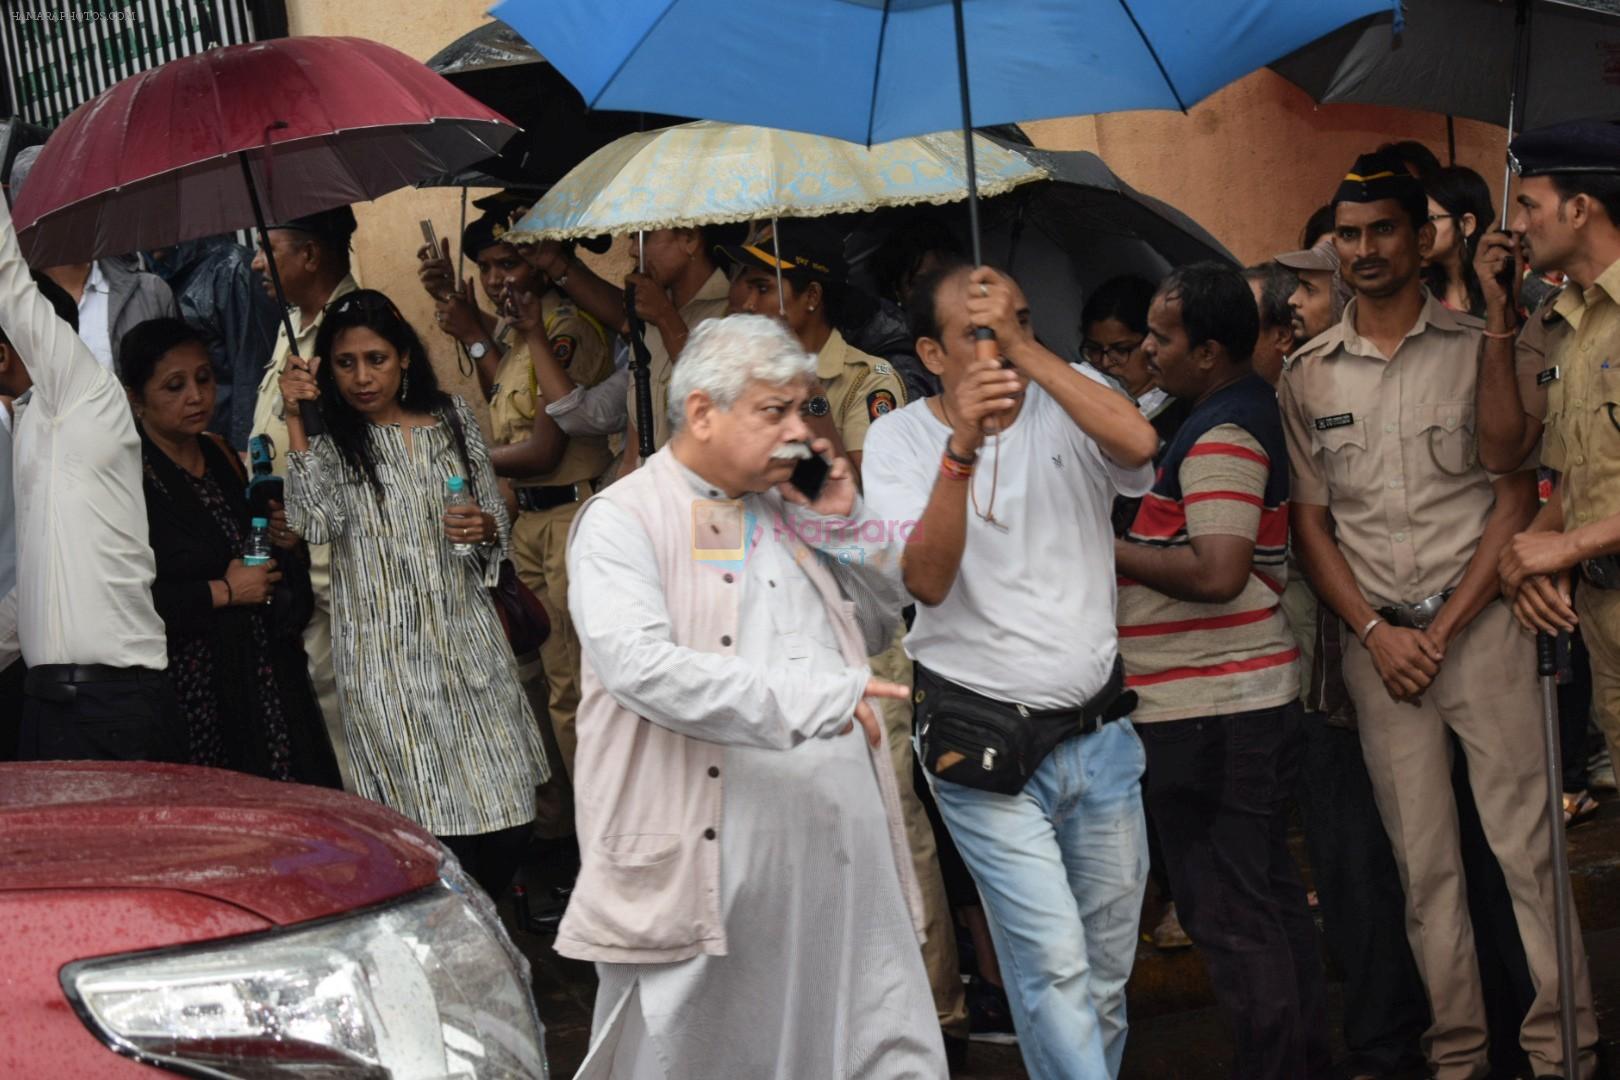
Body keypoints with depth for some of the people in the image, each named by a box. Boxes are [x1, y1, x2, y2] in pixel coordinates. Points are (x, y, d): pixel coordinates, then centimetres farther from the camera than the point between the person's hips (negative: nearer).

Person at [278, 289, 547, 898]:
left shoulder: (453, 420, 11)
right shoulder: (330, 441, 3)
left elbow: (497, 522, 17)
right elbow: (312, 522, -16)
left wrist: (485, 529, -6)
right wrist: (296, 421, -18)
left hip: (467, 639, 3)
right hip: (387, 658, -3)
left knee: (507, 824, 2)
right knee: (434, 829, -9)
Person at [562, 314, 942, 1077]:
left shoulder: (790, 513, 18)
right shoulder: (625, 521, -5)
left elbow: (878, 627, 25)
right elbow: (639, 664, -22)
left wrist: (844, 525, 8)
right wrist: (804, 699, -25)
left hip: (843, 856, 6)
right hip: (705, 867, -6)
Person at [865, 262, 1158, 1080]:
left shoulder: (1069, 406, 0)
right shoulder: (900, 439, -3)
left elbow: (1137, 442, -24)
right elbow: (927, 581, -17)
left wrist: (1021, 345, -24)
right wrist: (961, 448, -28)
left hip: (1100, 730, 3)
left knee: (1107, 972, 12)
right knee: (1055, 966, -12)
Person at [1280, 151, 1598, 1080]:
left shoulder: (1480, 349, 0)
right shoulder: (1309, 376, 9)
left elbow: (1517, 499, -2)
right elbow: (1310, 519, 10)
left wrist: (1446, 628, -8)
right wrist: (1375, 632, -3)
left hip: (1479, 622, -3)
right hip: (1376, 641, 3)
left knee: (1527, 844, -6)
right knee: (1423, 859, 5)